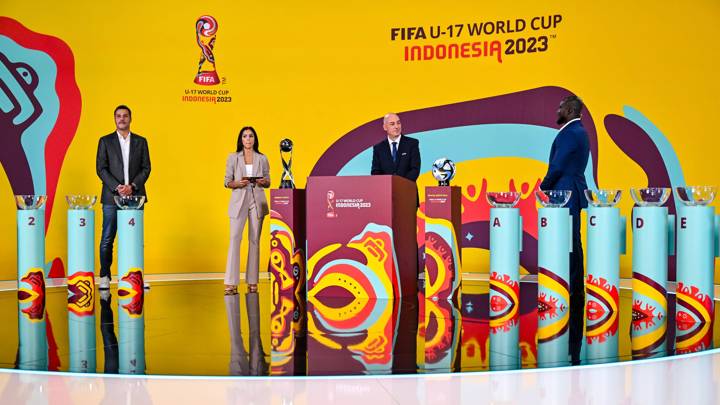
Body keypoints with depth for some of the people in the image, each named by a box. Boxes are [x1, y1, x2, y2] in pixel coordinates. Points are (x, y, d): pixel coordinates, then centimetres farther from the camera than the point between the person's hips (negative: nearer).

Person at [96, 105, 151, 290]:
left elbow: (146, 168, 6)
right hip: (111, 197, -1)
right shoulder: (105, 141, 7)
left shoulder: (141, 141, 12)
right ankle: (105, 276, 8)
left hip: (134, 196, 1)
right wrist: (117, 188, -12)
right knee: (107, 238, 0)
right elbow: (101, 169, 0)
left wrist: (132, 186, -9)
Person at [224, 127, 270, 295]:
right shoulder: (233, 158, 6)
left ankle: (252, 281, 8)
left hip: (257, 202, 2)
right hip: (239, 201, -1)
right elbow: (227, 182, 6)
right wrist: (238, 183, -14)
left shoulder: (262, 159, 9)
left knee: (255, 240, 3)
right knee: (234, 238, -11)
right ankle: (231, 283, -11)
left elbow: (268, 182, 12)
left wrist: (263, 182, -10)